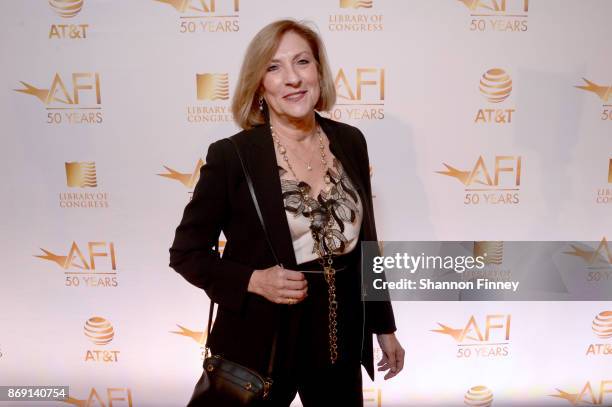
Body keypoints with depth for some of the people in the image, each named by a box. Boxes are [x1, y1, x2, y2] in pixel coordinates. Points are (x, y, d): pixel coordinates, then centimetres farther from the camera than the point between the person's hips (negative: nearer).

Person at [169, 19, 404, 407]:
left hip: (342, 337, 4)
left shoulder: (350, 141, -2)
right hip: (261, 340, -3)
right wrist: (253, 281, -21)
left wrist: (384, 326, 9)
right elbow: (186, 251, -6)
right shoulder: (231, 155, -15)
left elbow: (365, 241, 5)